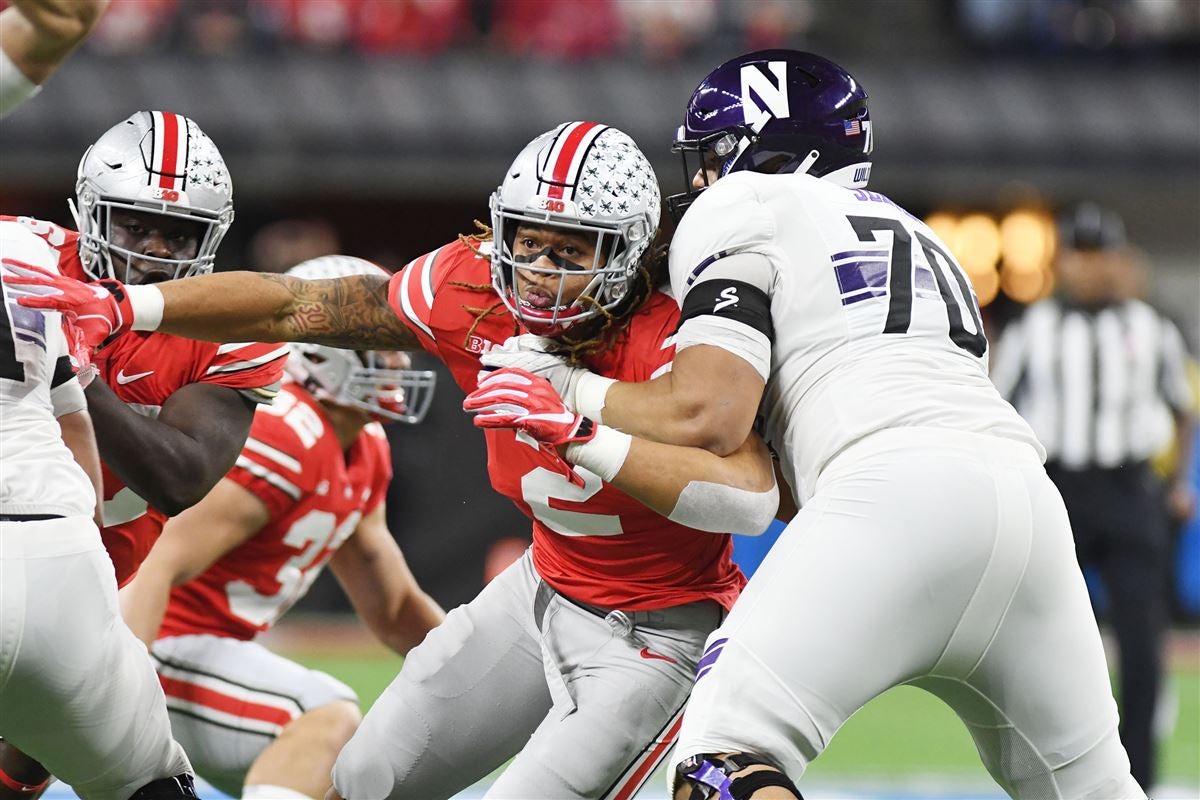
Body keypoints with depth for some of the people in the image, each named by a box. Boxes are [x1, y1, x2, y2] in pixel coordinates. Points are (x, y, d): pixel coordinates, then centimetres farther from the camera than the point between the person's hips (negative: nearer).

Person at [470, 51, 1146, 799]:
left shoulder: (739, 211, 13)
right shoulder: (920, 237, 35)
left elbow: (708, 415, -1)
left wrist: (567, 389, 13)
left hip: (896, 486, -7)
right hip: (1025, 490, 7)